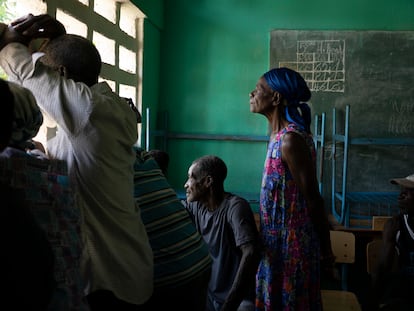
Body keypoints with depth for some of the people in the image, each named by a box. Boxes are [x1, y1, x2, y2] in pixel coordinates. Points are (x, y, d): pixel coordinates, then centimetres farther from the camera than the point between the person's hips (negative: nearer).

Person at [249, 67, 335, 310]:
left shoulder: (290, 140, -22)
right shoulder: (281, 134, 6)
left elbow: (313, 200, -18)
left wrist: (327, 253, -11)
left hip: (291, 243, -9)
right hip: (279, 240, 9)